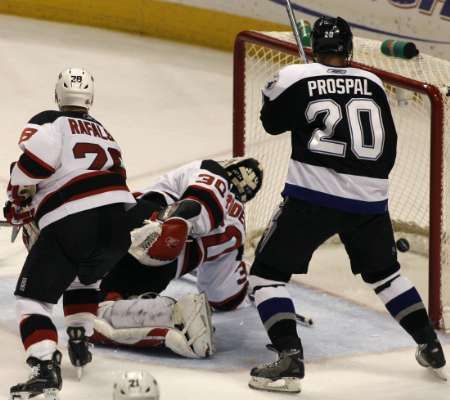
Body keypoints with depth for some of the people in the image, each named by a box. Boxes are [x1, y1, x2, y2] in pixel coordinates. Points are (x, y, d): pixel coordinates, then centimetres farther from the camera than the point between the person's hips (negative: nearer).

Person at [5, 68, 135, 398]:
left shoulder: (49, 122, 6)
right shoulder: (103, 132, 28)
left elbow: (39, 153, -13)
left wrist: (19, 202, 3)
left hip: (69, 225, -6)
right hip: (117, 223, 6)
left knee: (33, 294, 3)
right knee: (83, 279, 36)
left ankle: (46, 368, -16)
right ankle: (80, 344, 28)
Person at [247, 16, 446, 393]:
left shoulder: (295, 77, -2)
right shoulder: (373, 84, 9)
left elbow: (273, 122, 13)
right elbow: (388, 143, 16)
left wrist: (273, 90, 31)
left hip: (312, 196, -4)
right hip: (369, 199, 4)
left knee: (268, 273, 5)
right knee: (385, 273, 27)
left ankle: (289, 359, -11)